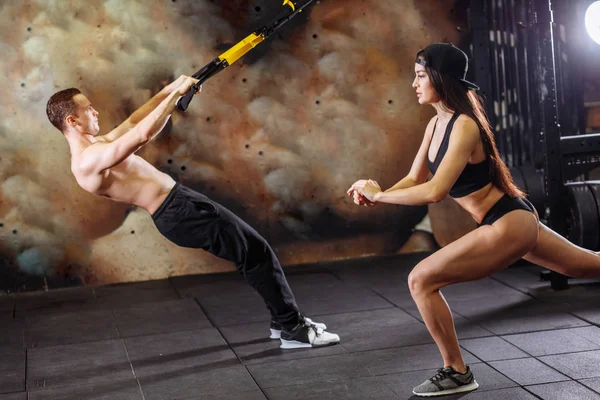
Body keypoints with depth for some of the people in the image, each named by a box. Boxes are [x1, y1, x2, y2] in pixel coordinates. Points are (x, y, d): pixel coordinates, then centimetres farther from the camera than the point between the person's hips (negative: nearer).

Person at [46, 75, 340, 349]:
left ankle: (284, 319, 26)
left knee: (252, 248, 16)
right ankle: (294, 329, 4)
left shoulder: (94, 147, 13)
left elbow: (133, 123, 22)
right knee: (258, 252, -5)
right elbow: (143, 133, -28)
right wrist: (176, 93, -18)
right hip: (179, 211, -11)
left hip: (178, 205, 11)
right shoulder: (89, 160, -19)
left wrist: (169, 90, 13)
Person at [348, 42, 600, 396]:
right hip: (514, 219, 10)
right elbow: (414, 179, 7)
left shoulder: (464, 125, -22)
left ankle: (457, 373, 1)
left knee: (421, 280, -13)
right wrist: (376, 196, -10)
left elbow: (435, 191, -31)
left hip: (509, 224, -10)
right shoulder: (436, 124, 4)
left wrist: (379, 195, -22)